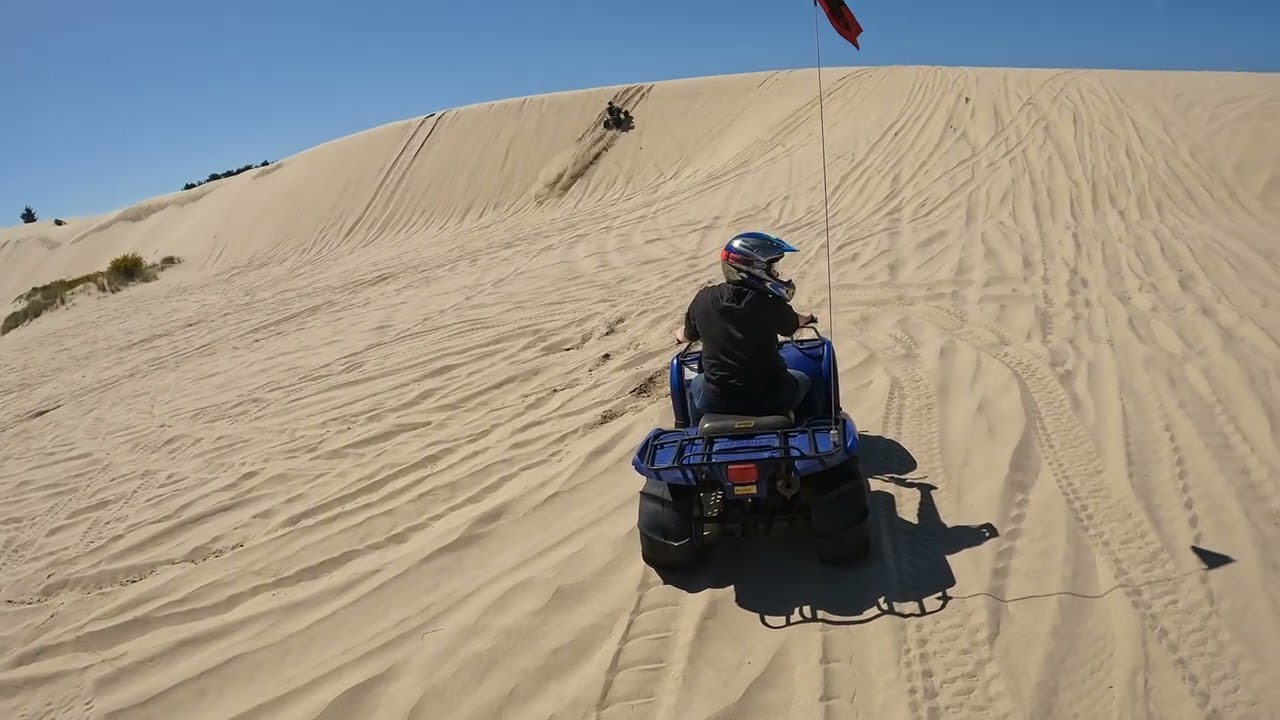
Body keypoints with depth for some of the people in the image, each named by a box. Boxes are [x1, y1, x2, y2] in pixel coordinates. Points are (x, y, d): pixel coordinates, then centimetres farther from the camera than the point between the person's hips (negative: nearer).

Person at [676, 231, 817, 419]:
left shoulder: (704, 300, -4)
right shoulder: (769, 304, -11)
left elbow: (687, 336, 14)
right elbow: (793, 324, 12)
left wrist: (679, 334, 41)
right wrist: (805, 318, 38)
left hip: (716, 402, 2)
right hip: (771, 398, -2)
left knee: (696, 383, 35)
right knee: (803, 380, 29)